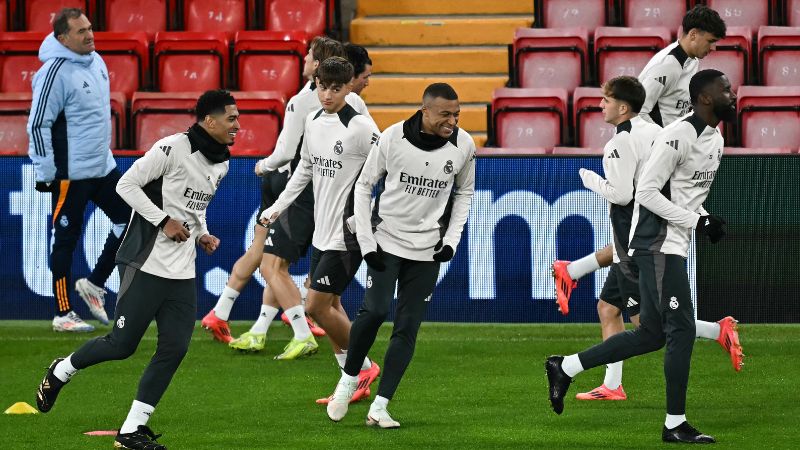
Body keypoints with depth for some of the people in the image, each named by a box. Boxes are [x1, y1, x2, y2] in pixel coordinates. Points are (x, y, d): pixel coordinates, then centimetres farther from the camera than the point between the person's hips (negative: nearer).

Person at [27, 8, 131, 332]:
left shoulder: (95, 61, 8)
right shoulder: (55, 72, -18)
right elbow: (38, 125, -18)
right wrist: (46, 174, -17)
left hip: (102, 167, 8)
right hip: (71, 172, -8)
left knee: (129, 219, 9)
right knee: (66, 239, 0)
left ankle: (94, 284, 21)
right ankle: (63, 314, 9)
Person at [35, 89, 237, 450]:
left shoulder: (221, 163, 11)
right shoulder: (173, 148, -15)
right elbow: (127, 184, -14)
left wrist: (201, 234, 8)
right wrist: (164, 221, -18)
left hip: (182, 272, 8)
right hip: (147, 263, -8)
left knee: (174, 349, -1)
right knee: (122, 344, -2)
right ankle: (62, 371, 26)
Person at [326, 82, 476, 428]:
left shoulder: (463, 146, -6)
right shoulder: (393, 138, -12)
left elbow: (464, 192, 12)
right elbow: (364, 186, -1)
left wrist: (451, 240, 1)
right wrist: (366, 242, -6)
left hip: (427, 251, 2)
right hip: (387, 240, -2)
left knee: (407, 328, -1)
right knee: (374, 311, -17)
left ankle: (379, 407, 3)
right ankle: (348, 380, 8)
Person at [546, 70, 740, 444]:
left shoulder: (715, 140, 13)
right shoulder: (679, 136, -17)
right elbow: (647, 192, -19)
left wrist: (707, 220, 5)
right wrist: (696, 222, -19)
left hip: (673, 246, 10)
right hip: (657, 242, -10)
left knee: (651, 334, 12)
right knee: (682, 329, -8)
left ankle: (564, 368, 22)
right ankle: (675, 425, -2)